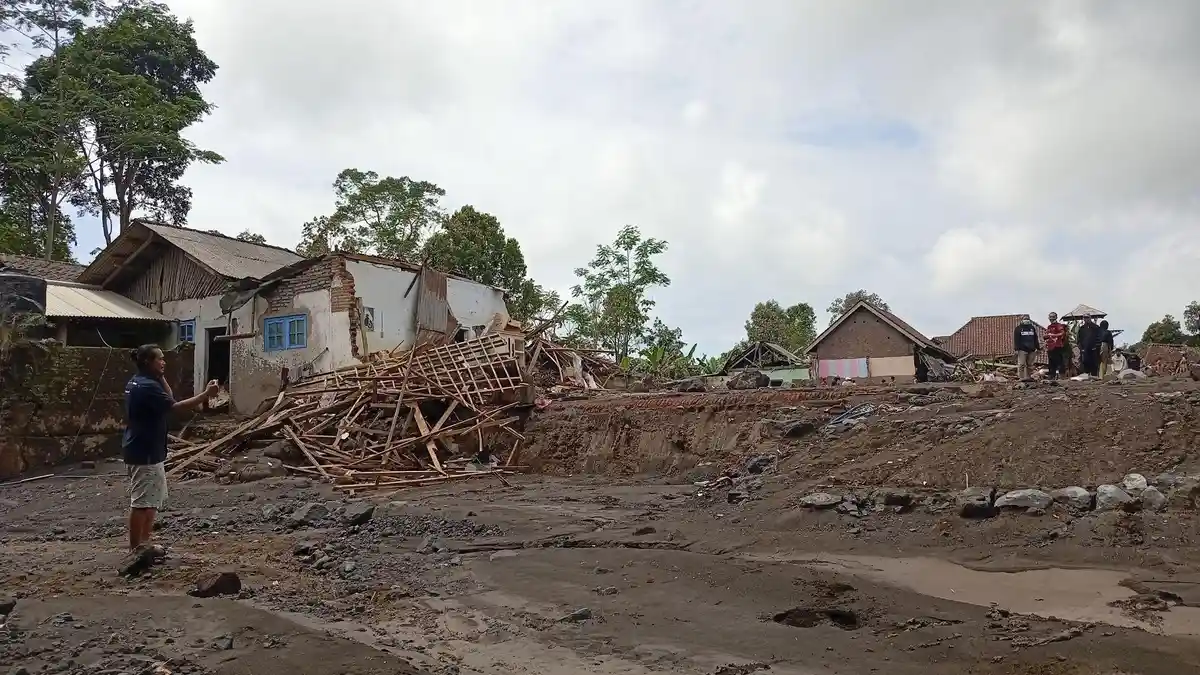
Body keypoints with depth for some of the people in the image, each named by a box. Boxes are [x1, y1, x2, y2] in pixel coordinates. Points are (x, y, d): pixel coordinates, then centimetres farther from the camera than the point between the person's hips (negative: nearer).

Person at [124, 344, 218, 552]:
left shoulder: (137, 383, 12)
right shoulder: (147, 386, -20)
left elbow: (168, 400, 18)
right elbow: (174, 406, -27)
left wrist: (162, 377, 8)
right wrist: (206, 394, -27)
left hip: (147, 451, 11)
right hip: (144, 453, -11)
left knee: (153, 499, 18)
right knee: (142, 502, -4)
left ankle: (144, 543, 26)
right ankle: (136, 549, 2)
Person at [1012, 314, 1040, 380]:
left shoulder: (1032, 328, 17)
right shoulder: (1018, 328, 2)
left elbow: (1035, 339, 20)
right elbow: (1016, 340, -4)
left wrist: (1038, 347, 15)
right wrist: (1016, 349, -12)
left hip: (1031, 350, 5)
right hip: (1022, 349, -5)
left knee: (1029, 364, 7)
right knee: (1021, 364, -9)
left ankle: (1027, 377, 14)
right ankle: (1021, 377, -7)